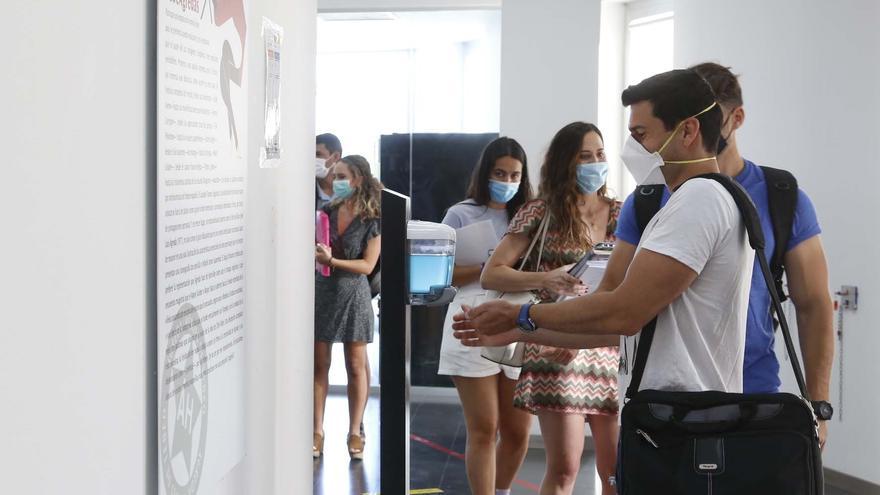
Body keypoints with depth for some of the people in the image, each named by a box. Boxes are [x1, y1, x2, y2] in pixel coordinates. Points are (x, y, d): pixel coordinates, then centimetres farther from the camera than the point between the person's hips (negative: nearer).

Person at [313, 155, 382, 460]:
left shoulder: (372, 221, -7)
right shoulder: (327, 211, 3)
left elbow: (367, 265, -11)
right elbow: (309, 244, 12)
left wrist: (332, 260, -21)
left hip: (352, 294, -3)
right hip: (322, 290, 3)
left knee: (356, 367, 4)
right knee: (319, 364, 3)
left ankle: (355, 432, 13)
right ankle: (318, 430, 10)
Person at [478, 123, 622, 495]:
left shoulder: (620, 214, 10)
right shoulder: (542, 212, 1)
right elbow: (490, 275, -1)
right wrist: (546, 279, -16)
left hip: (610, 349, 4)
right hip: (558, 349, -4)